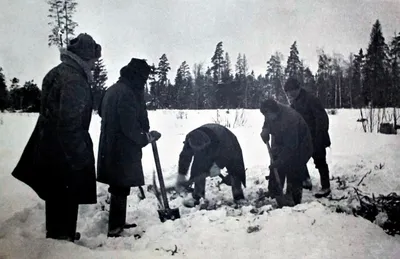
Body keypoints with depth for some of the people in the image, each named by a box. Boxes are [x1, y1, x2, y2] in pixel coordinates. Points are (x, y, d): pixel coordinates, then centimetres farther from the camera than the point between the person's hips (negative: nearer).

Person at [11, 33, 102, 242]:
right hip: (65, 152, -10)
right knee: (67, 197, 4)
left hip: (48, 146, 10)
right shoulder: (74, 79, -21)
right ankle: (62, 236, 17)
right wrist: (81, 155, -21)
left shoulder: (57, 72, 11)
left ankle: (56, 234, 37)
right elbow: (70, 122, -26)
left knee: (56, 195, 22)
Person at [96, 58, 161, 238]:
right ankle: (114, 229, 9)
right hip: (123, 150, -10)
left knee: (118, 189, 19)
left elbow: (102, 112, 24)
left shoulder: (112, 89, 11)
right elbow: (130, 127, -23)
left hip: (111, 148, 10)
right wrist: (147, 137, -6)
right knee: (120, 190, 0)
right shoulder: (127, 93, -19)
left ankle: (118, 224, 31)